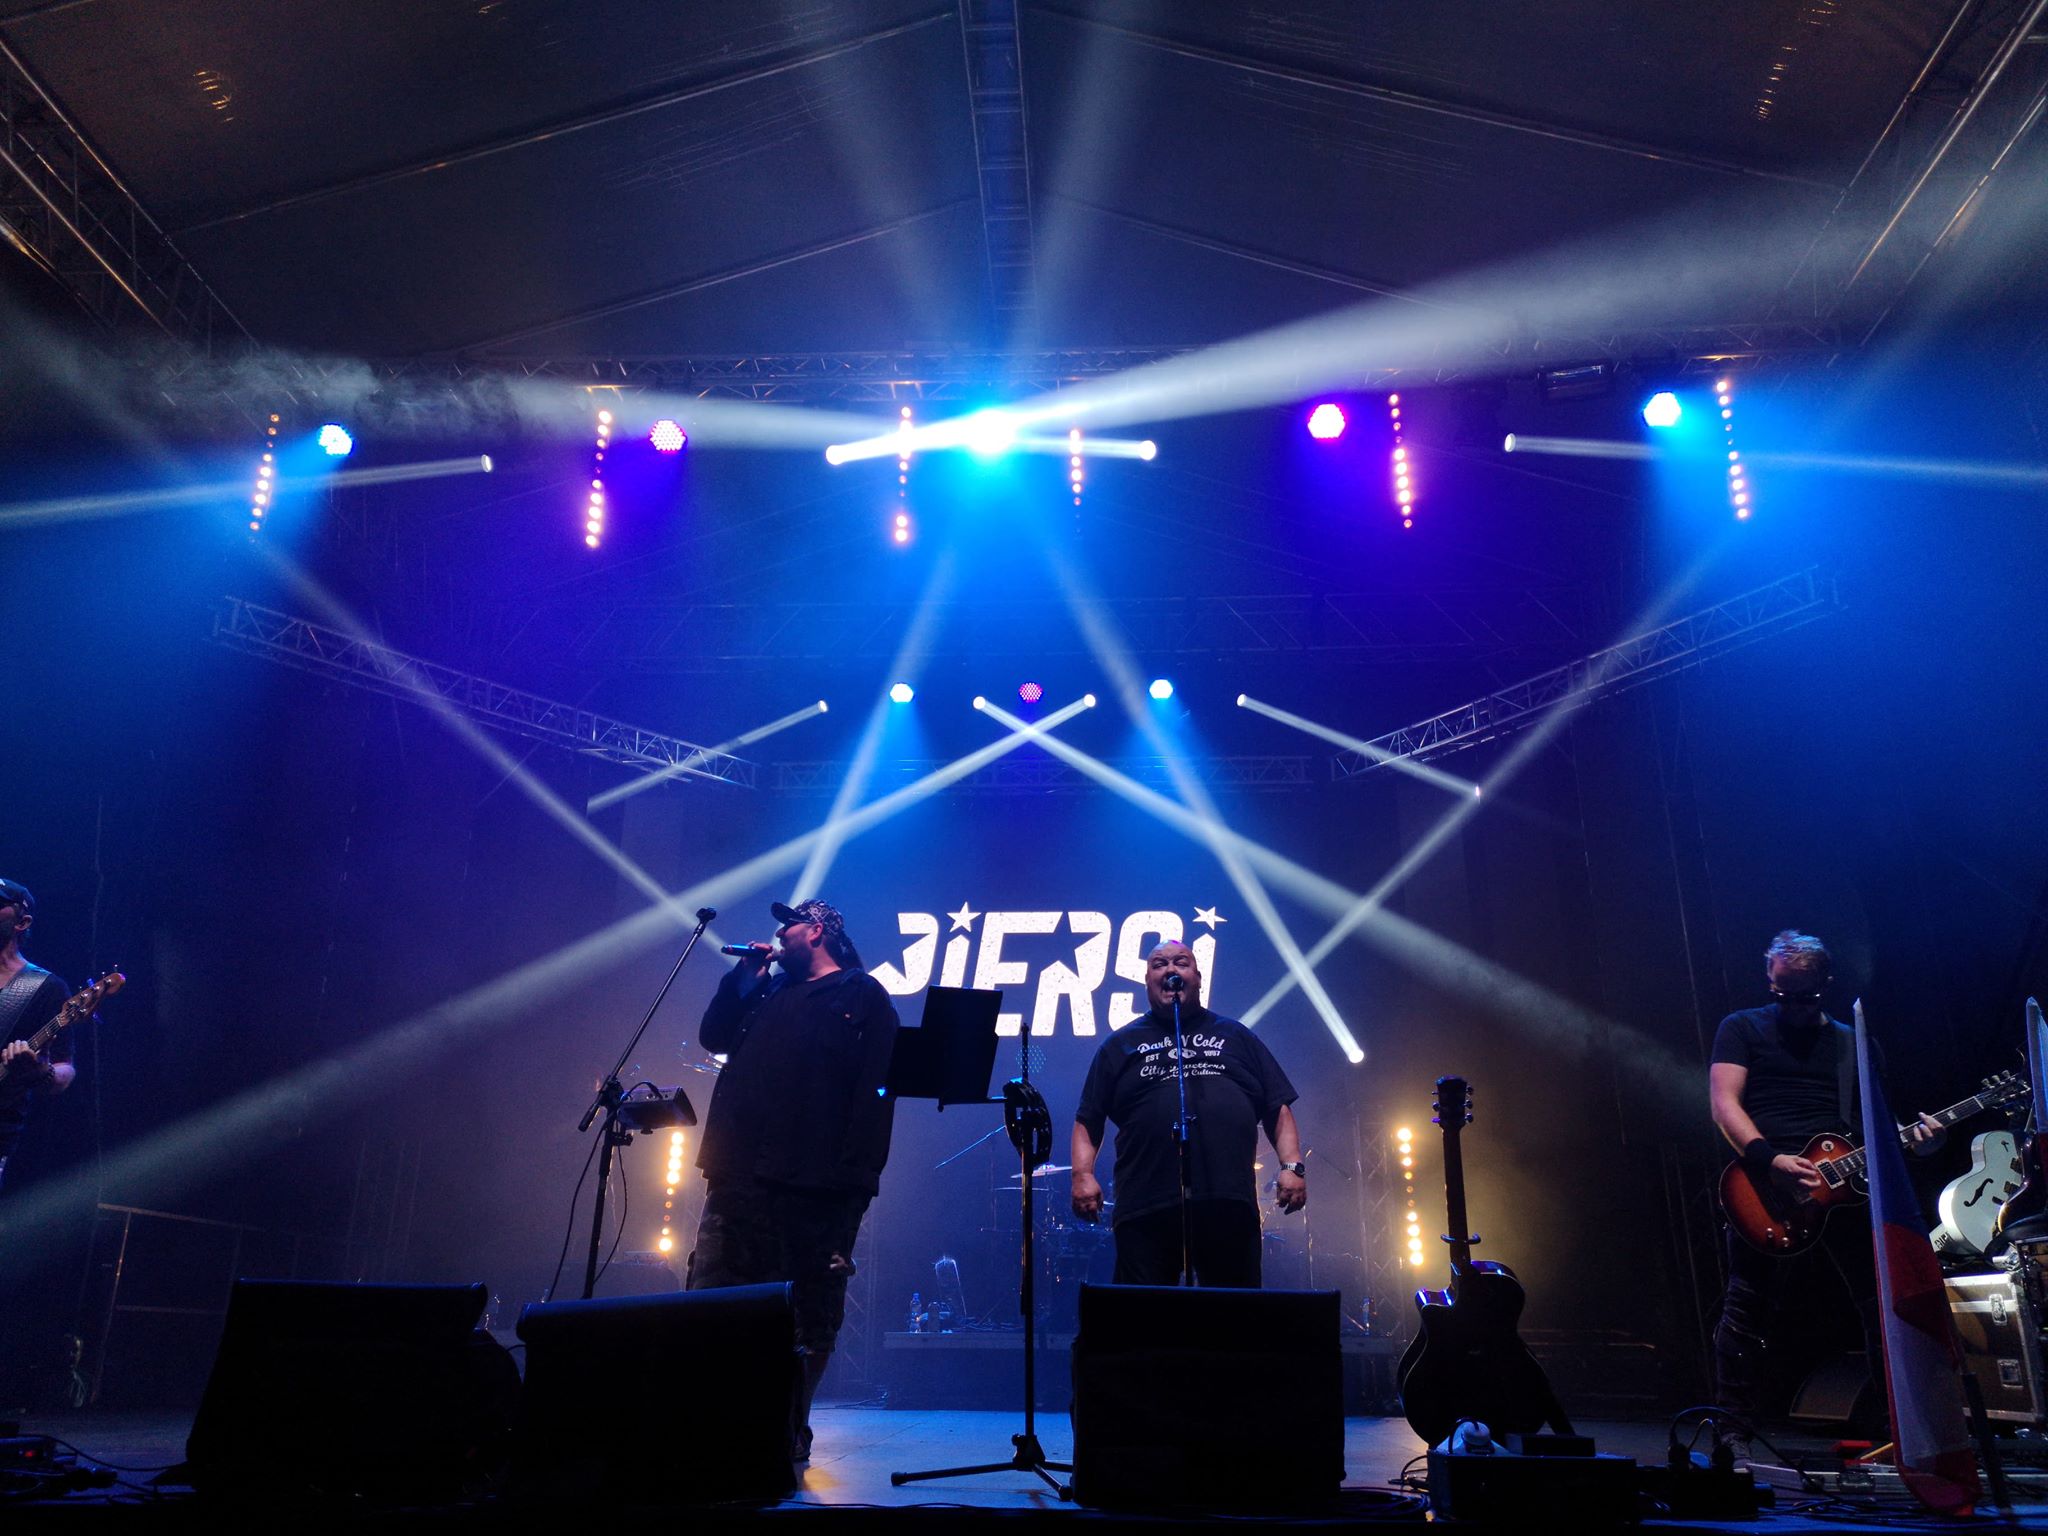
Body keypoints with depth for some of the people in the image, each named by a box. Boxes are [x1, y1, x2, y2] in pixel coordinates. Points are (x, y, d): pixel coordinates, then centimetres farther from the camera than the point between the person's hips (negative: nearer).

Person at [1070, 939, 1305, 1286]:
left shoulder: (1235, 1036, 18)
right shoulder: (1121, 1045, 15)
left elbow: (1278, 1108, 15)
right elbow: (1087, 1120, 10)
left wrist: (1292, 1166, 1)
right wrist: (1083, 1173, -5)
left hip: (1230, 1204, 1)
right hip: (1146, 1208, -1)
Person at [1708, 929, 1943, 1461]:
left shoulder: (1853, 1044, 21)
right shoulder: (1742, 1029, 8)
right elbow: (1724, 1104, -3)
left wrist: (1911, 1138, -4)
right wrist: (1772, 1160, -18)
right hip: (1766, 1184, -4)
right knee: (1749, 1305, -6)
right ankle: (1733, 1431, 3)